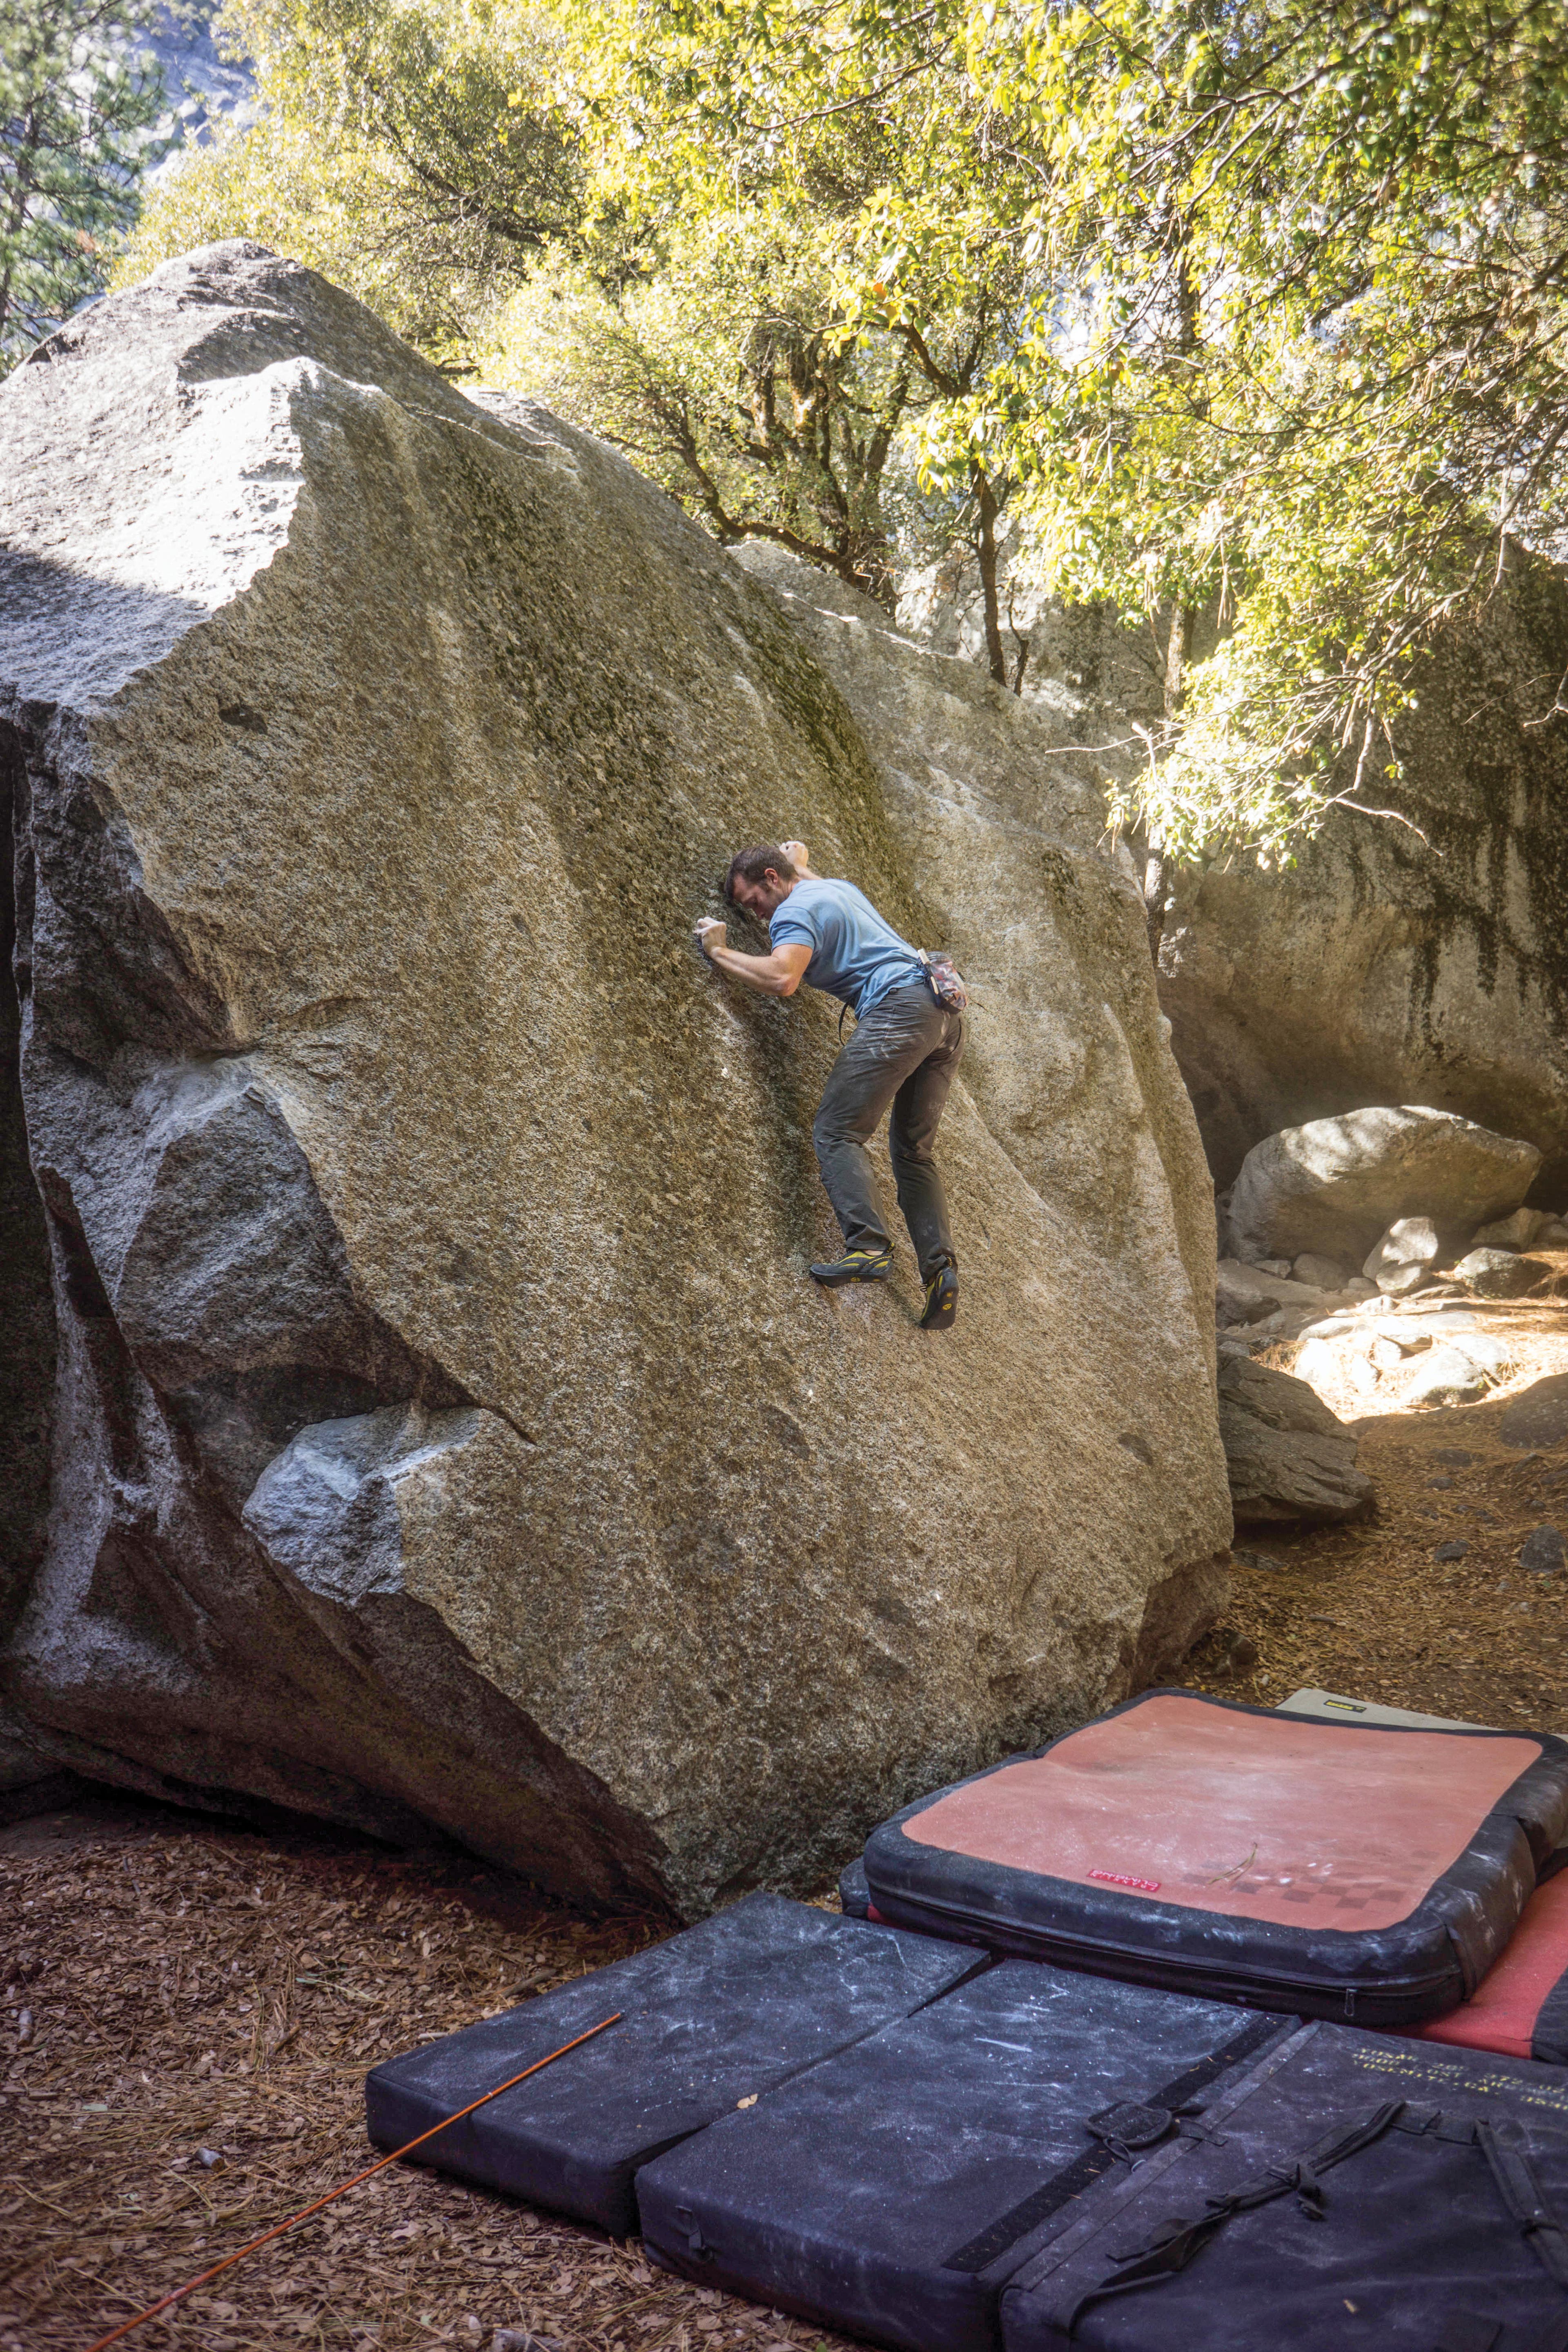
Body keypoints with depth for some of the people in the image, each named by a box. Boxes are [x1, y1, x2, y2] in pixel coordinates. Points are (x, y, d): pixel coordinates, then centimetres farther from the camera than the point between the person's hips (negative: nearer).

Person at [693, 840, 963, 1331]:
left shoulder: (795, 910, 0)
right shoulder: (839, 887, 28)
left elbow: (782, 979, -18)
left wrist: (719, 952, -5)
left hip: (900, 1007, -10)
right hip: (947, 1015, 10)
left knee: (837, 1132, -10)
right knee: (913, 1150, 11)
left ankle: (869, 1248, -25)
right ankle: (940, 1266, -1)